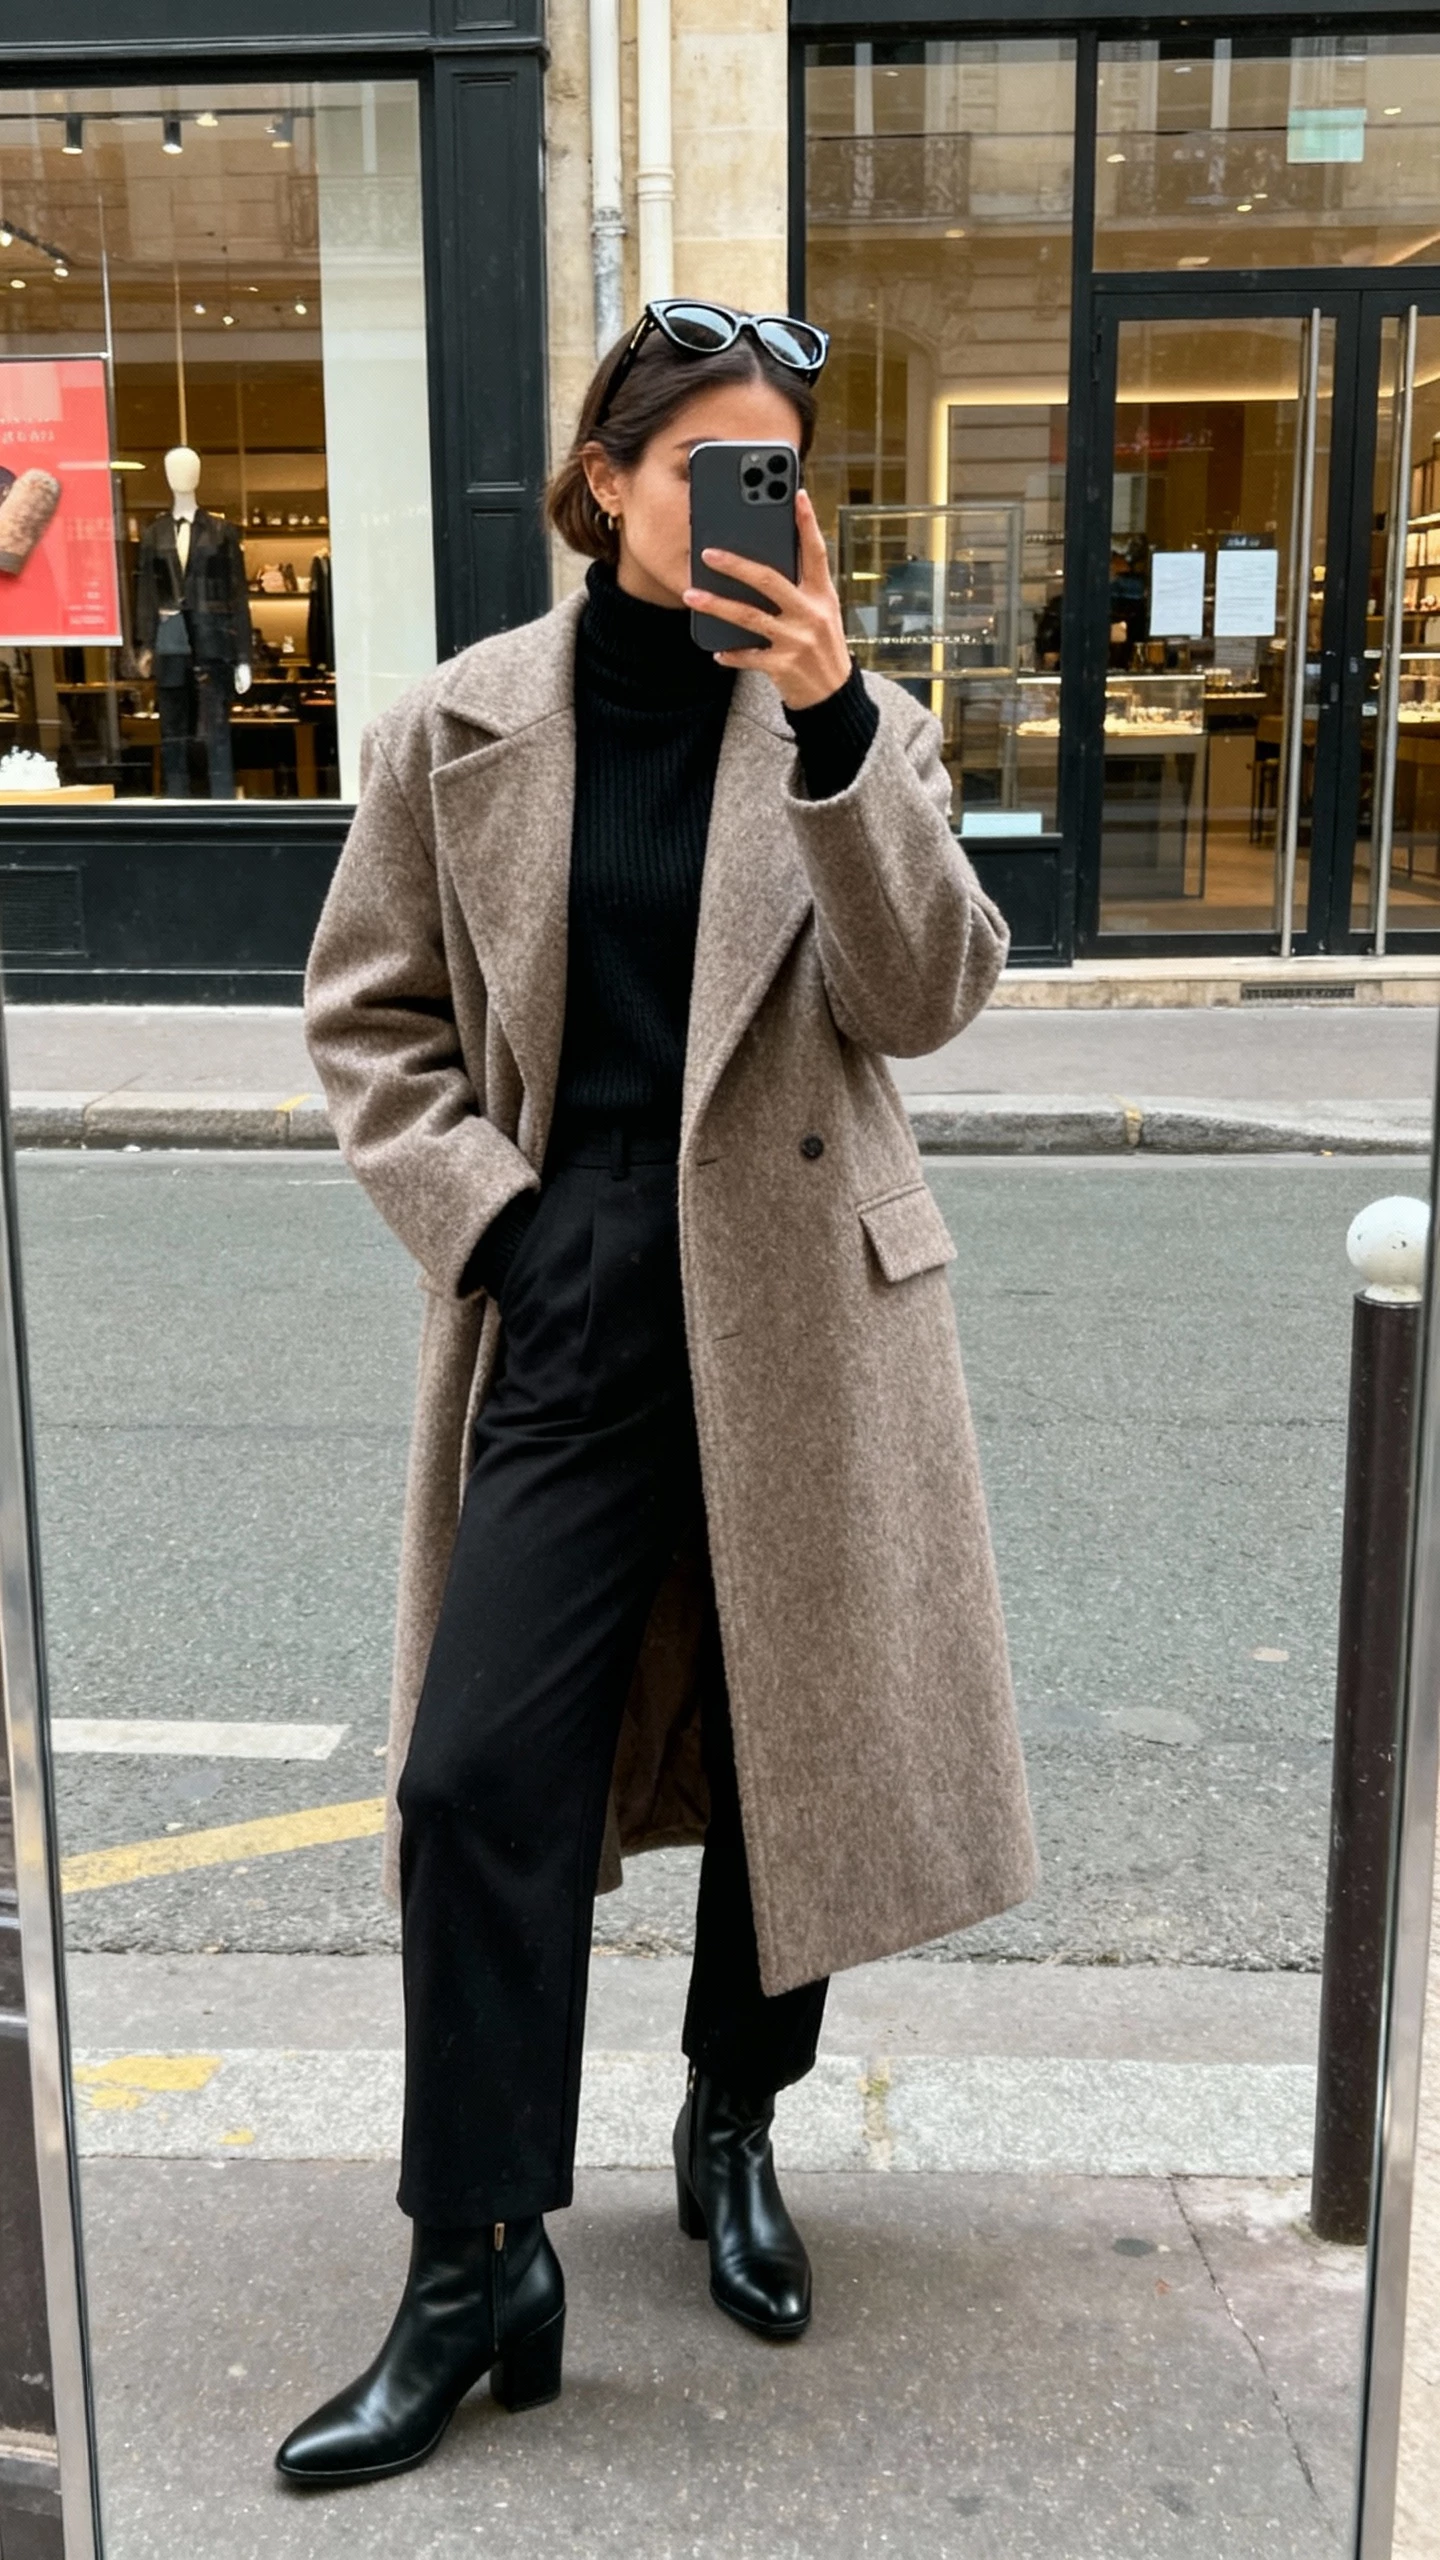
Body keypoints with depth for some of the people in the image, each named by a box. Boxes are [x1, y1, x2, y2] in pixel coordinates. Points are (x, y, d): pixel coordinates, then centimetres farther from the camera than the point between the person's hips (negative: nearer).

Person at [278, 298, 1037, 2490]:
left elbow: (928, 995, -12)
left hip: (798, 1316, 1)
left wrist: (830, 728, -24)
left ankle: (734, 2128, 37)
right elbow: (370, 1015, 7)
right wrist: (488, 1216, -6)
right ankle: (478, 2271, 11)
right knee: (482, 1778, -4)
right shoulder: (457, 730, 1)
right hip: (566, 1320, 0)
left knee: (789, 1751, 12)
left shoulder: (851, 720, 0)